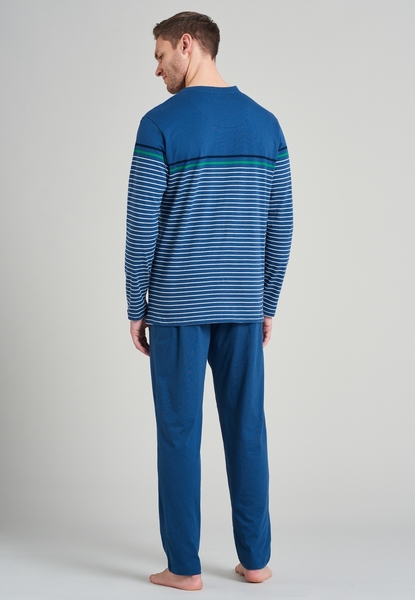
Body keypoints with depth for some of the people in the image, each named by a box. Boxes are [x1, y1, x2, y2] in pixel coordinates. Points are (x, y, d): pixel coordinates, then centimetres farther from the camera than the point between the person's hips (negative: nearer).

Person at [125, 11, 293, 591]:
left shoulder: (161, 123, -7)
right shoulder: (266, 124, 6)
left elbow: (142, 227, -8)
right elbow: (280, 228, 7)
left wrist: (136, 308, 2)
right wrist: (268, 305, 15)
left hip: (178, 308, -4)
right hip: (244, 308, 4)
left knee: (180, 434, 5)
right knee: (247, 430, 10)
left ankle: (185, 567, 12)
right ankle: (256, 559, 19)